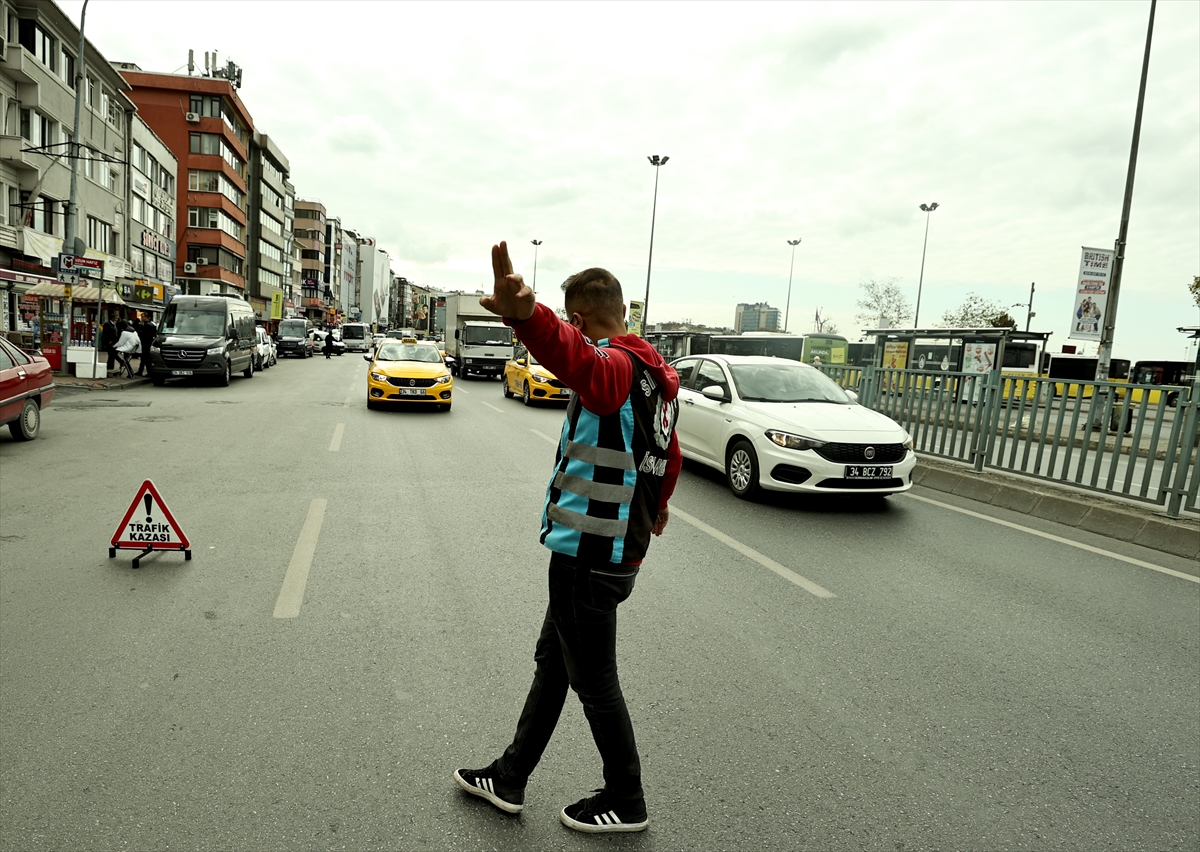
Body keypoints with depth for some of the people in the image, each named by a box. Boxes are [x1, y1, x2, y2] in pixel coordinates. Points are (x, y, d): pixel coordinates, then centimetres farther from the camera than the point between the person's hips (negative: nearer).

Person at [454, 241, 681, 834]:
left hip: (589, 554, -10)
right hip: (618, 540, 10)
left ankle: (625, 801, 29)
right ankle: (509, 778, 36)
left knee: (594, 682, 8)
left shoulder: (615, 366, -20)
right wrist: (656, 505, 39)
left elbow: (574, 357, -46)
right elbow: (670, 455, 22)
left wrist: (525, 315, -65)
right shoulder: (654, 374, 10)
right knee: (552, 661, 20)